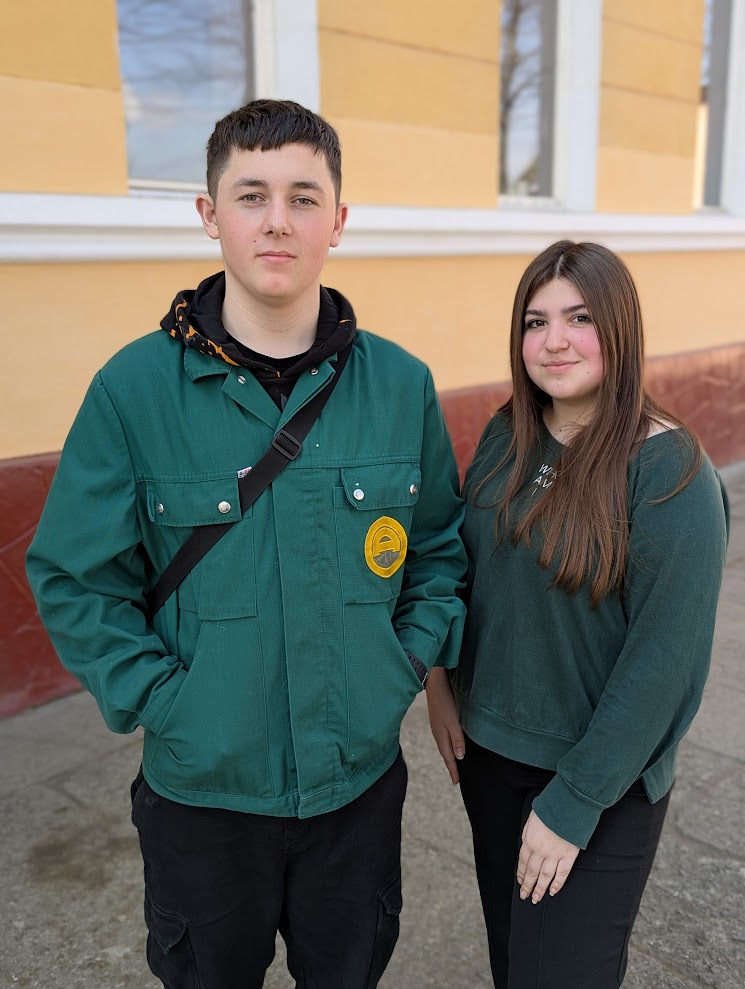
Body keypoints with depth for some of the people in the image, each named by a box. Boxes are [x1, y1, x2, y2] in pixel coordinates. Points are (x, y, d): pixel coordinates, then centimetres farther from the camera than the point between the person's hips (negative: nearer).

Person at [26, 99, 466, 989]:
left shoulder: (400, 384, -7)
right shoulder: (134, 388, -14)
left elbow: (441, 546, 5)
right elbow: (73, 579, -8)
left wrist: (408, 663, -5)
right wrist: (157, 699, -14)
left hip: (361, 780, 2)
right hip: (201, 788, -1)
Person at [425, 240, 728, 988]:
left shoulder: (670, 472, -20)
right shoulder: (505, 436, -3)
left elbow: (664, 660, -19)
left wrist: (573, 804, -17)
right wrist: (442, 681, 0)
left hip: (600, 782, -5)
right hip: (487, 750, 5)